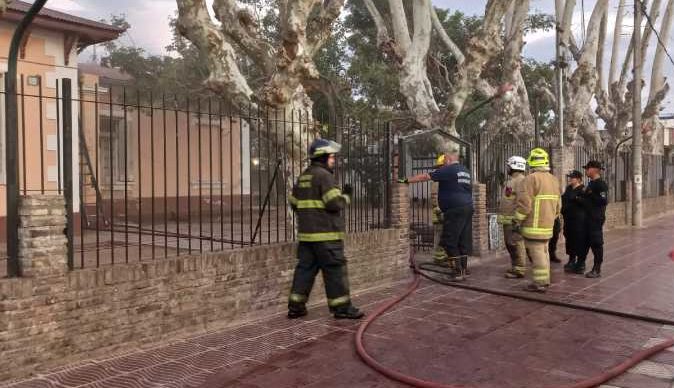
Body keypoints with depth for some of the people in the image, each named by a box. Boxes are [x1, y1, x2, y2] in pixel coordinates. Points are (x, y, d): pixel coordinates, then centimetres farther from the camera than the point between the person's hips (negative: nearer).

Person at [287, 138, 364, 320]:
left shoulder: (303, 177, 16)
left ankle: (296, 306, 15)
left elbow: (293, 202, 20)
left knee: (305, 268, 12)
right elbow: (335, 203, -18)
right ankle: (342, 308, 5)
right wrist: (346, 195, -1)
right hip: (325, 234, -9)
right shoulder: (324, 175, -11)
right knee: (335, 270, -1)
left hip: (306, 233, 9)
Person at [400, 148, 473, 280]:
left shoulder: (448, 170, -7)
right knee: (464, 241, 10)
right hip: (468, 208, 8)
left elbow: (425, 176, -6)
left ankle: (458, 271, -3)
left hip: (455, 210, -8)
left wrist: (406, 180, -1)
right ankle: (463, 270, 13)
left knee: (450, 242, -2)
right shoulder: (465, 171, 18)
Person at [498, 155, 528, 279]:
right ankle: (515, 267, 25)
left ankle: (519, 270, -1)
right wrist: (503, 218, 23)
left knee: (516, 244, -6)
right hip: (508, 219, 10)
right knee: (509, 244, 16)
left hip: (514, 219, -10)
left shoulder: (520, 180, -14)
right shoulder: (511, 180, 19)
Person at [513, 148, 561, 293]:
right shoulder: (554, 180, 14)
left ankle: (539, 283, -1)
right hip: (547, 225, 9)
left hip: (534, 225, -9)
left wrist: (516, 221, -11)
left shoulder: (531, 179, -14)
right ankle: (545, 280, 25)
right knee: (543, 252, 17)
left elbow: (524, 204, -19)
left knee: (537, 253, -4)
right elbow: (557, 205, 18)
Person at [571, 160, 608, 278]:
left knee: (596, 243, -2)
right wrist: (580, 199, 5)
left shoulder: (601, 184, -13)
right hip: (588, 217, 9)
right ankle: (580, 265, 22)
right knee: (584, 241, 13)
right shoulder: (590, 184, 15)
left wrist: (589, 196, -18)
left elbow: (603, 200, -23)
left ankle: (597, 269, 6)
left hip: (597, 218, -9)